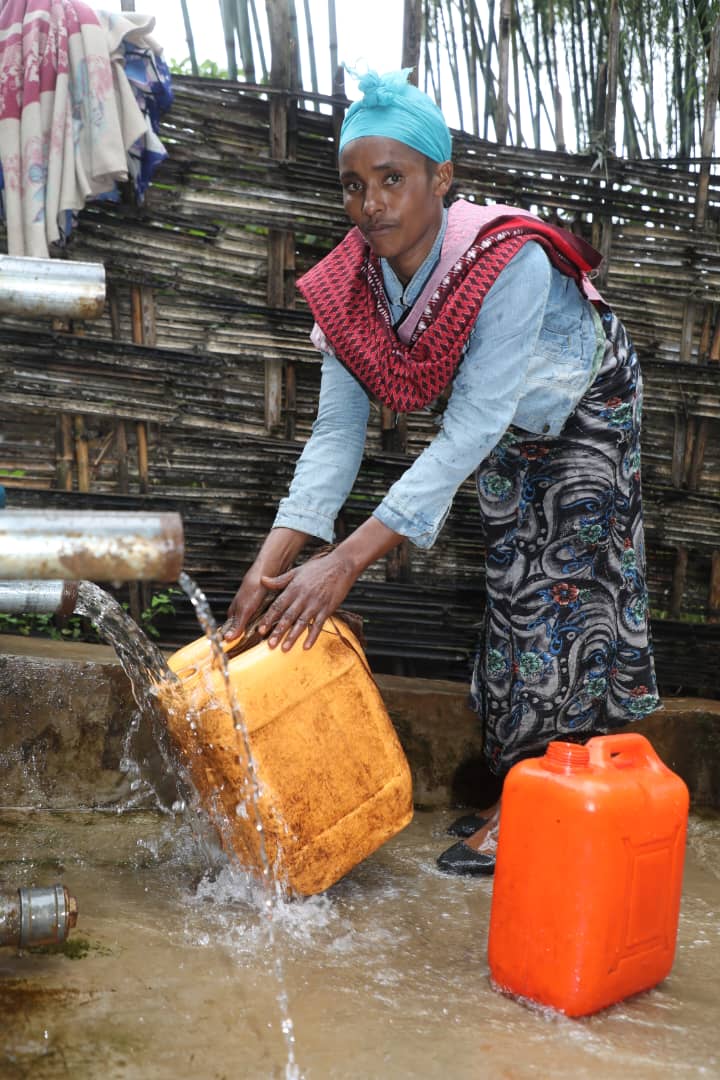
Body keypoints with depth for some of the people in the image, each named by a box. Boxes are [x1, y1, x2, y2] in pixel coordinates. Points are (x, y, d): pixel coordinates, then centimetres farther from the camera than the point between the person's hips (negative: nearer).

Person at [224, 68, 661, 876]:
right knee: (513, 591, 9)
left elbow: (468, 435, -42)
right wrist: (269, 567, -32)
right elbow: (337, 433, -22)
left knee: (565, 596, -7)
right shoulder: (350, 286, -22)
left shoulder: (512, 264, -40)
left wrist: (347, 561, -47)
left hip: (584, 408, -5)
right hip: (507, 430, 5)